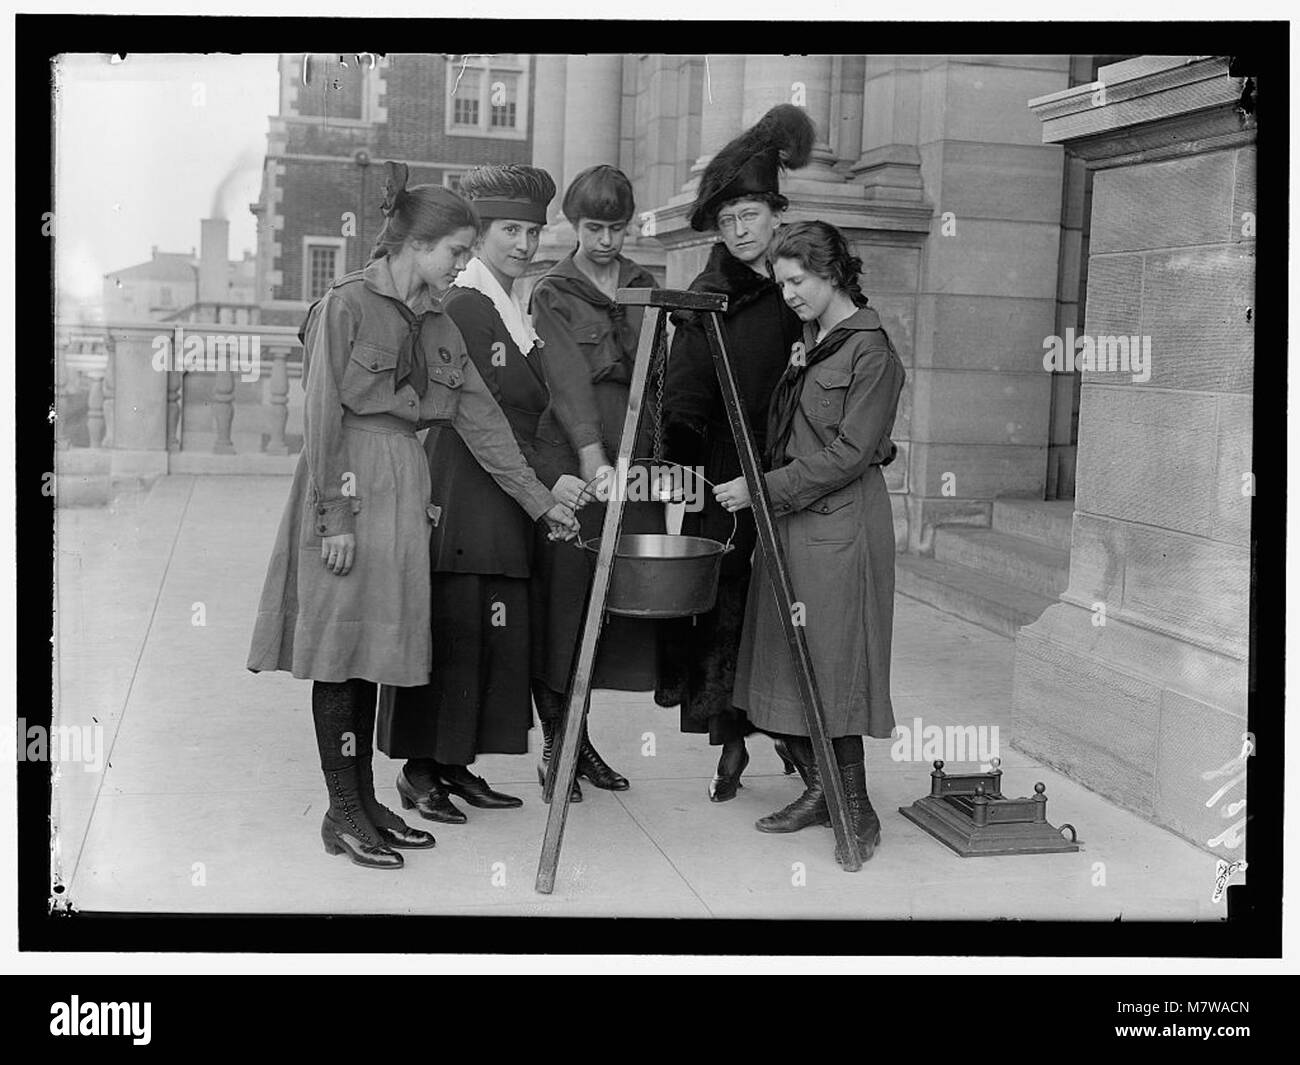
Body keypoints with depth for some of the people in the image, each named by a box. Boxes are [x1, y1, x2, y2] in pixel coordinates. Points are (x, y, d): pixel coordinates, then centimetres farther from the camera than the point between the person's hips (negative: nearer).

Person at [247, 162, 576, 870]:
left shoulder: (436, 325, 15)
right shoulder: (347, 305, -6)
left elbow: (481, 418, 14)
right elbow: (322, 416, -11)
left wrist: (539, 500, 12)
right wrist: (335, 514, -16)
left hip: (403, 488, 7)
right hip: (349, 482, -7)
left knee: (375, 647, 10)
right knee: (341, 645, -3)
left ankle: (364, 801, 17)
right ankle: (343, 812, 4)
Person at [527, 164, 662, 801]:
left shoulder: (643, 287, 15)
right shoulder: (552, 294, 0)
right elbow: (569, 385, -13)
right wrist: (593, 461, -26)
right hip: (573, 463, -5)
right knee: (564, 598, -4)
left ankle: (578, 737, 19)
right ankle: (556, 744, 9)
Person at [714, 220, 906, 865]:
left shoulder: (871, 350, -11)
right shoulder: (810, 339, 15)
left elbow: (850, 454, -16)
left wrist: (766, 487, -17)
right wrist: (763, 490, 10)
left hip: (839, 525, -8)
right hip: (789, 519, 8)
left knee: (830, 663, -4)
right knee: (782, 663, 8)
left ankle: (857, 812, 7)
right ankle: (817, 793, 19)